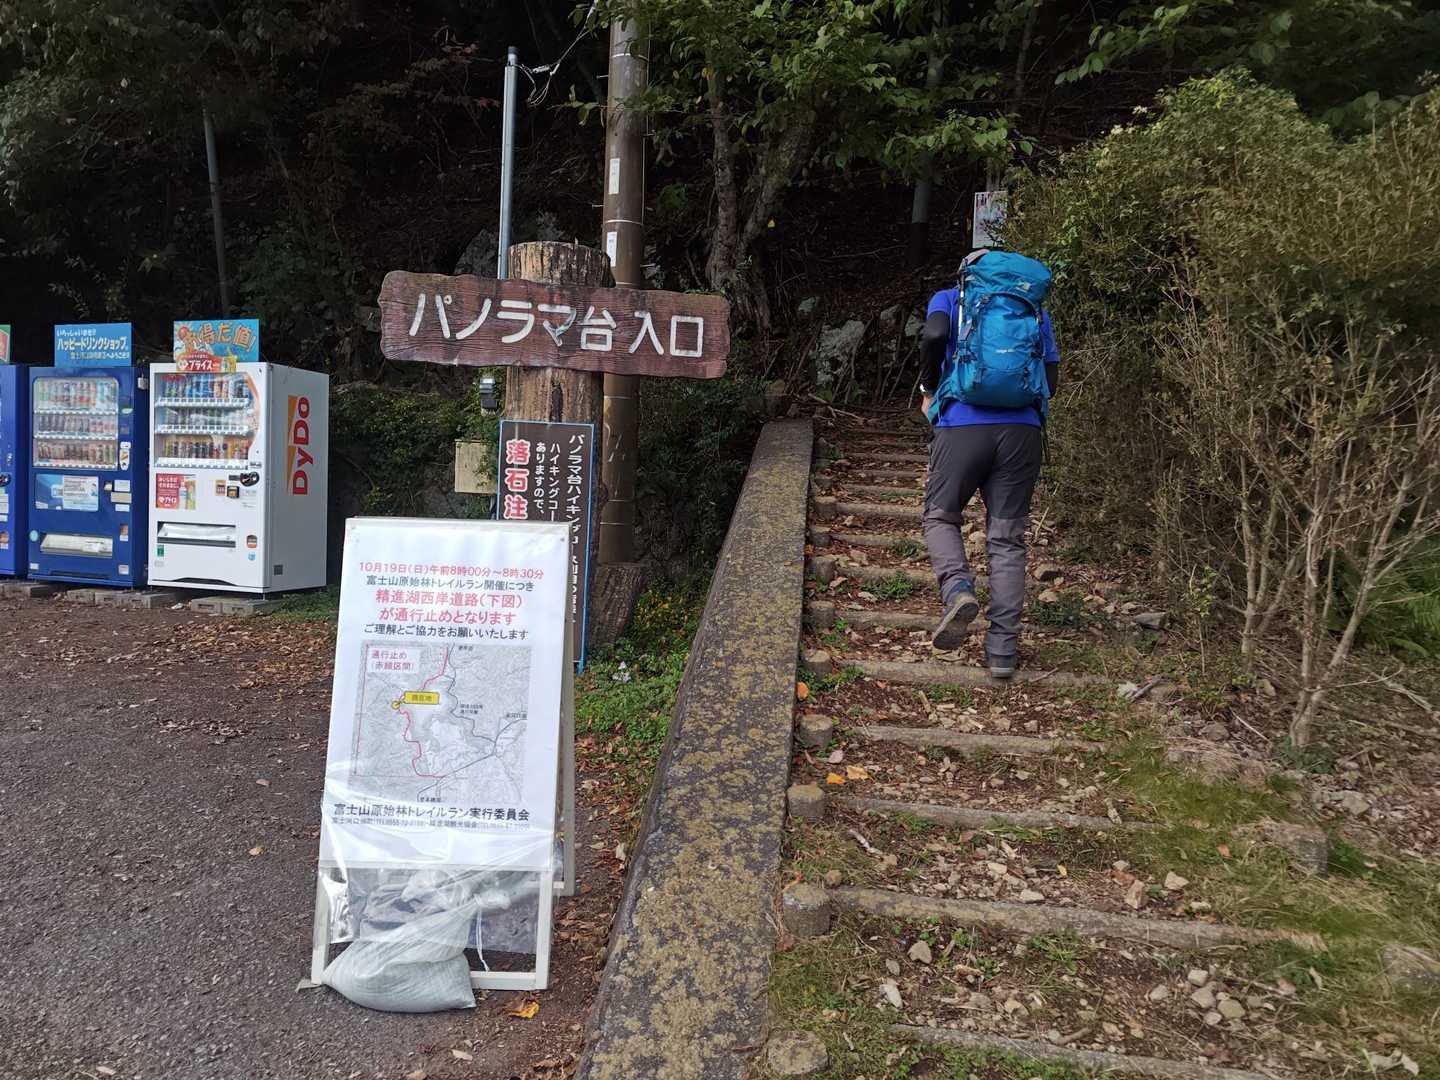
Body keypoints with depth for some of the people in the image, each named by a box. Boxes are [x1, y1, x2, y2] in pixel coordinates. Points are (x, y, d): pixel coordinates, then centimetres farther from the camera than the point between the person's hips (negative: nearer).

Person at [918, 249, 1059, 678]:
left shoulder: (949, 298, 14)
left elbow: (933, 335, -9)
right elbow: (1051, 378, 15)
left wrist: (929, 389, 5)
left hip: (963, 425, -2)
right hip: (1023, 430, 3)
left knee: (940, 517, 14)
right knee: (1007, 538, 6)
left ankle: (958, 589, -15)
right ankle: (1002, 650, 3)